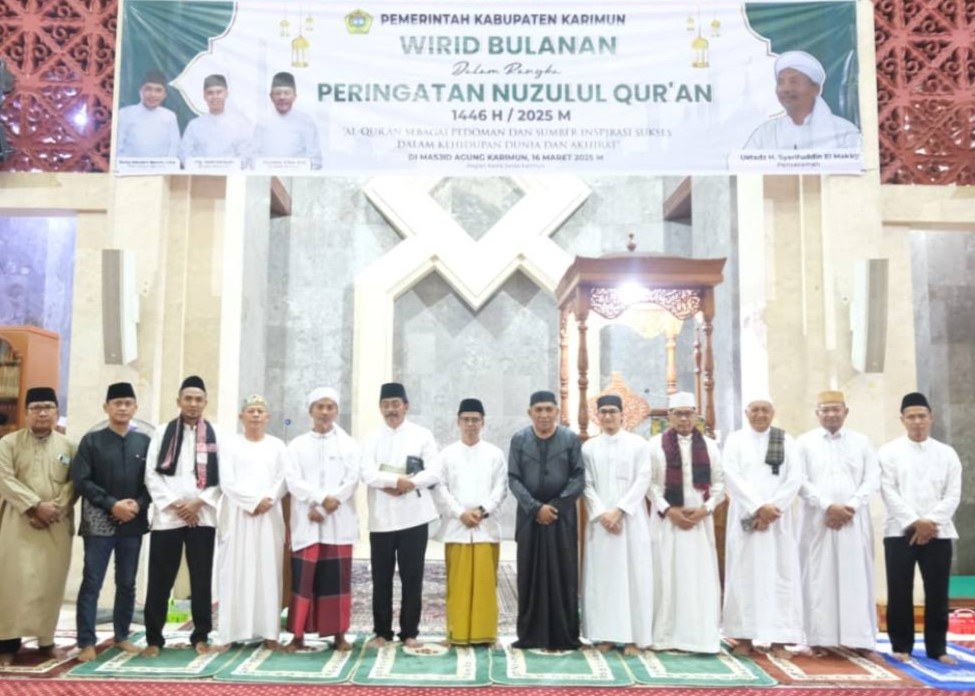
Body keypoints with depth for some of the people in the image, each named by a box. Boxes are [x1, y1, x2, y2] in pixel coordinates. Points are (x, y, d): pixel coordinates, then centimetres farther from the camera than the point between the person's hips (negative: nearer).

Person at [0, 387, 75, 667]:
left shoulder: (68, 446, 8)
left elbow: (73, 484, 2)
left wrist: (54, 509, -13)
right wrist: (36, 506, -16)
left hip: (57, 525, 2)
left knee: (51, 581, 4)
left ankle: (46, 639, 15)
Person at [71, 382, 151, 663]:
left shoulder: (144, 442, 7)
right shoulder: (91, 440, 1)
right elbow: (81, 480, -6)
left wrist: (138, 504, -11)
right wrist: (112, 504, -15)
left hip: (133, 523, 3)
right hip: (99, 522, -2)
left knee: (127, 583, 10)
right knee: (91, 583, -1)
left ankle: (122, 635, 22)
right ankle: (87, 642, 5)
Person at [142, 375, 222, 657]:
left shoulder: (216, 435, 8)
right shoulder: (162, 432, 8)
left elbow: (223, 477, 2)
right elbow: (151, 474, 1)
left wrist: (199, 502, -10)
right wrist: (173, 504, -10)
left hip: (202, 516, 0)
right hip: (167, 516, 0)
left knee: (201, 578, 5)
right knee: (160, 580, 3)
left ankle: (200, 636, 15)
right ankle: (154, 638, 14)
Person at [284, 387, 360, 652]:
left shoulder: (349, 445, 8)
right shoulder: (297, 445, 9)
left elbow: (352, 480, -2)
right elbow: (293, 481, -3)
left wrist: (324, 508, -12)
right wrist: (321, 498, -18)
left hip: (339, 522, 0)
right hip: (306, 522, 0)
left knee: (338, 578, 3)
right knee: (304, 578, -1)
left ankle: (339, 634, 10)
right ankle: (298, 635, 7)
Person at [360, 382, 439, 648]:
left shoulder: (423, 435, 4)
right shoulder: (372, 439, 7)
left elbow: (434, 473, -4)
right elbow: (367, 474, -7)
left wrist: (407, 484, -15)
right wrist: (397, 480, -19)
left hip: (413, 516, -1)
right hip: (381, 518, 1)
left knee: (412, 577, 4)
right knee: (381, 578, 6)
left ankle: (410, 632, 15)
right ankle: (381, 631, 17)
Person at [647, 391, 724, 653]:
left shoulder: (709, 445, 8)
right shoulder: (656, 444, 2)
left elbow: (719, 482, 6)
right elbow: (649, 482, -1)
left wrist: (705, 509, -8)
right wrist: (668, 510, -11)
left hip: (700, 519, 2)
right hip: (667, 519, -2)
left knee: (701, 577, 1)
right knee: (668, 576, 1)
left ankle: (701, 636, 6)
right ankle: (667, 636, 7)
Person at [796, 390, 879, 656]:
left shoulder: (861, 442, 10)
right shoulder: (804, 442, 5)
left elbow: (872, 480, 2)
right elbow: (800, 481, -3)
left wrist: (850, 506, -11)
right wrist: (828, 506, -14)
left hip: (854, 521, 1)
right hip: (817, 521, -1)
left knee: (856, 578, 1)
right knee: (818, 579, -1)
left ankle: (861, 639, 5)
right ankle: (818, 639, 3)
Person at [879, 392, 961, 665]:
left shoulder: (947, 453, 9)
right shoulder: (890, 451, 4)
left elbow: (953, 495, 1)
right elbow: (889, 491, -5)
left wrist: (931, 523, -11)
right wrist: (914, 522, -14)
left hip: (938, 533, 2)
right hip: (900, 531, -1)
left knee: (937, 593, 4)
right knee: (900, 593, 0)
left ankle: (937, 648, 15)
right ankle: (901, 646, 10)